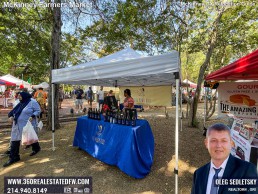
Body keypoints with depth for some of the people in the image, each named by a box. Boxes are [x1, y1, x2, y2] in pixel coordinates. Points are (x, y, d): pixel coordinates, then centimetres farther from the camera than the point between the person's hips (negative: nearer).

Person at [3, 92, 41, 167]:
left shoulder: (32, 102, -11)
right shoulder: (20, 103, 11)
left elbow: (38, 110, -11)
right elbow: (13, 111, 14)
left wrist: (32, 116, -25)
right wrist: (10, 116, -6)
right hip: (17, 126, 7)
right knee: (15, 141, 4)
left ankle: (36, 148, 38)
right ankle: (13, 157, 14)